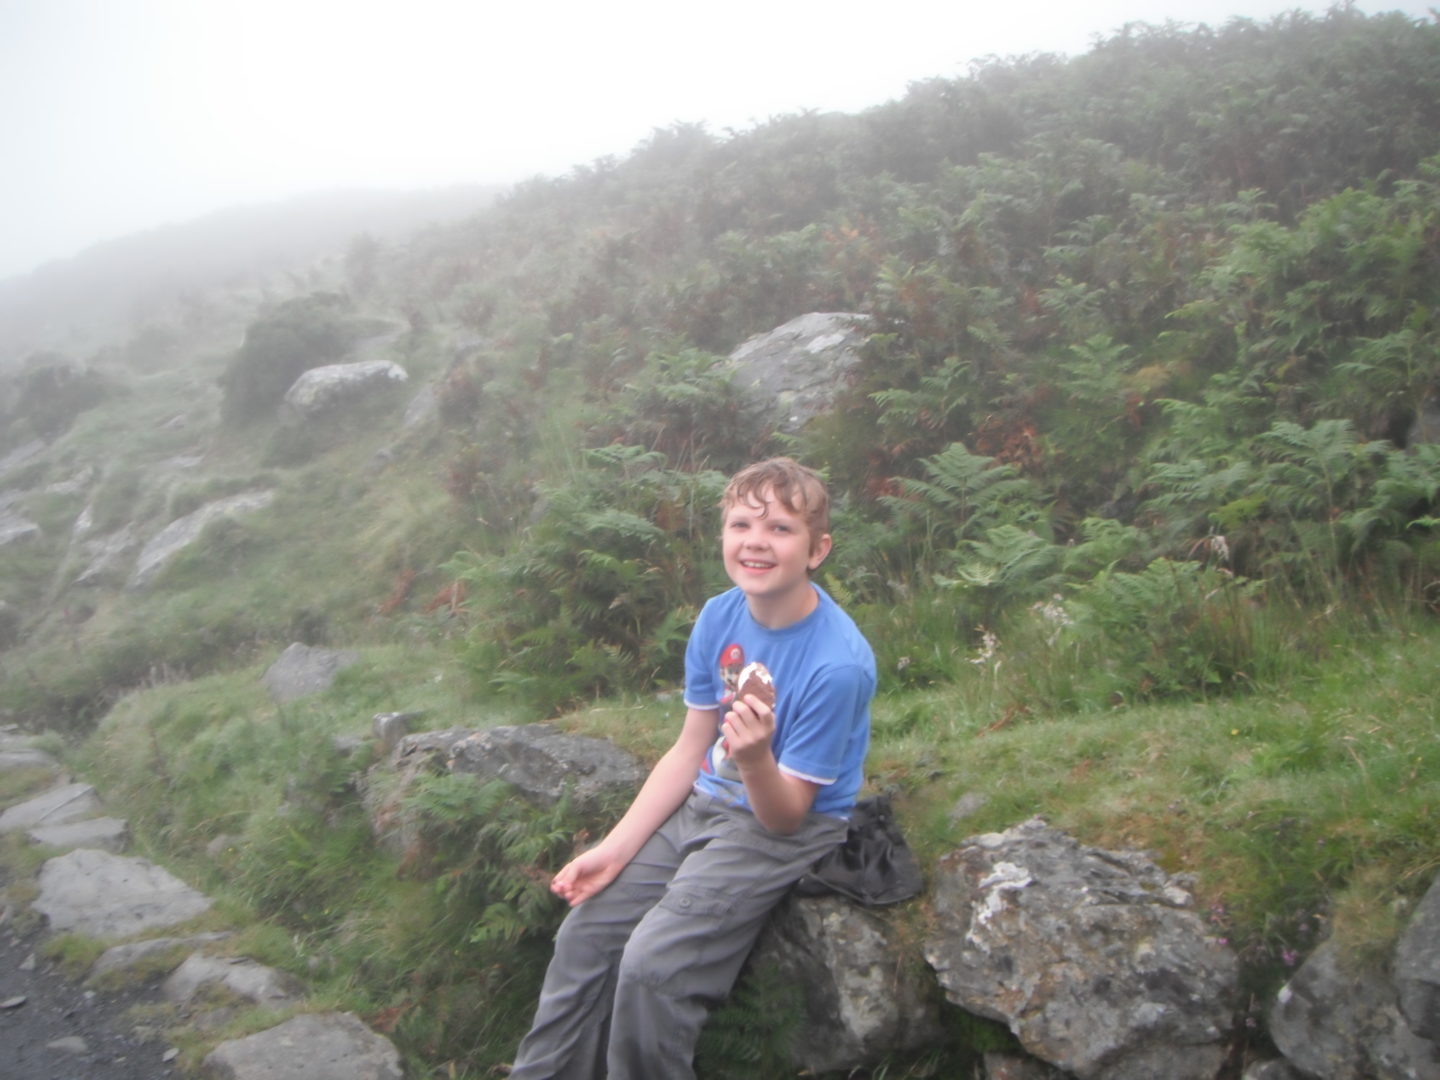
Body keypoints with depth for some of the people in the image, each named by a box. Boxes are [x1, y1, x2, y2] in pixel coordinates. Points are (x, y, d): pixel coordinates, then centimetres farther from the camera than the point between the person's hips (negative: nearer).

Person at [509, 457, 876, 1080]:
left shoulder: (838, 663, -25)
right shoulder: (719, 617, -5)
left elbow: (785, 816, -18)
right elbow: (689, 750, 3)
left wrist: (756, 761, -40)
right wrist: (615, 849, -2)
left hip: (784, 828, -6)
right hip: (702, 805, 6)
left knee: (653, 965, -20)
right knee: (585, 935, 0)